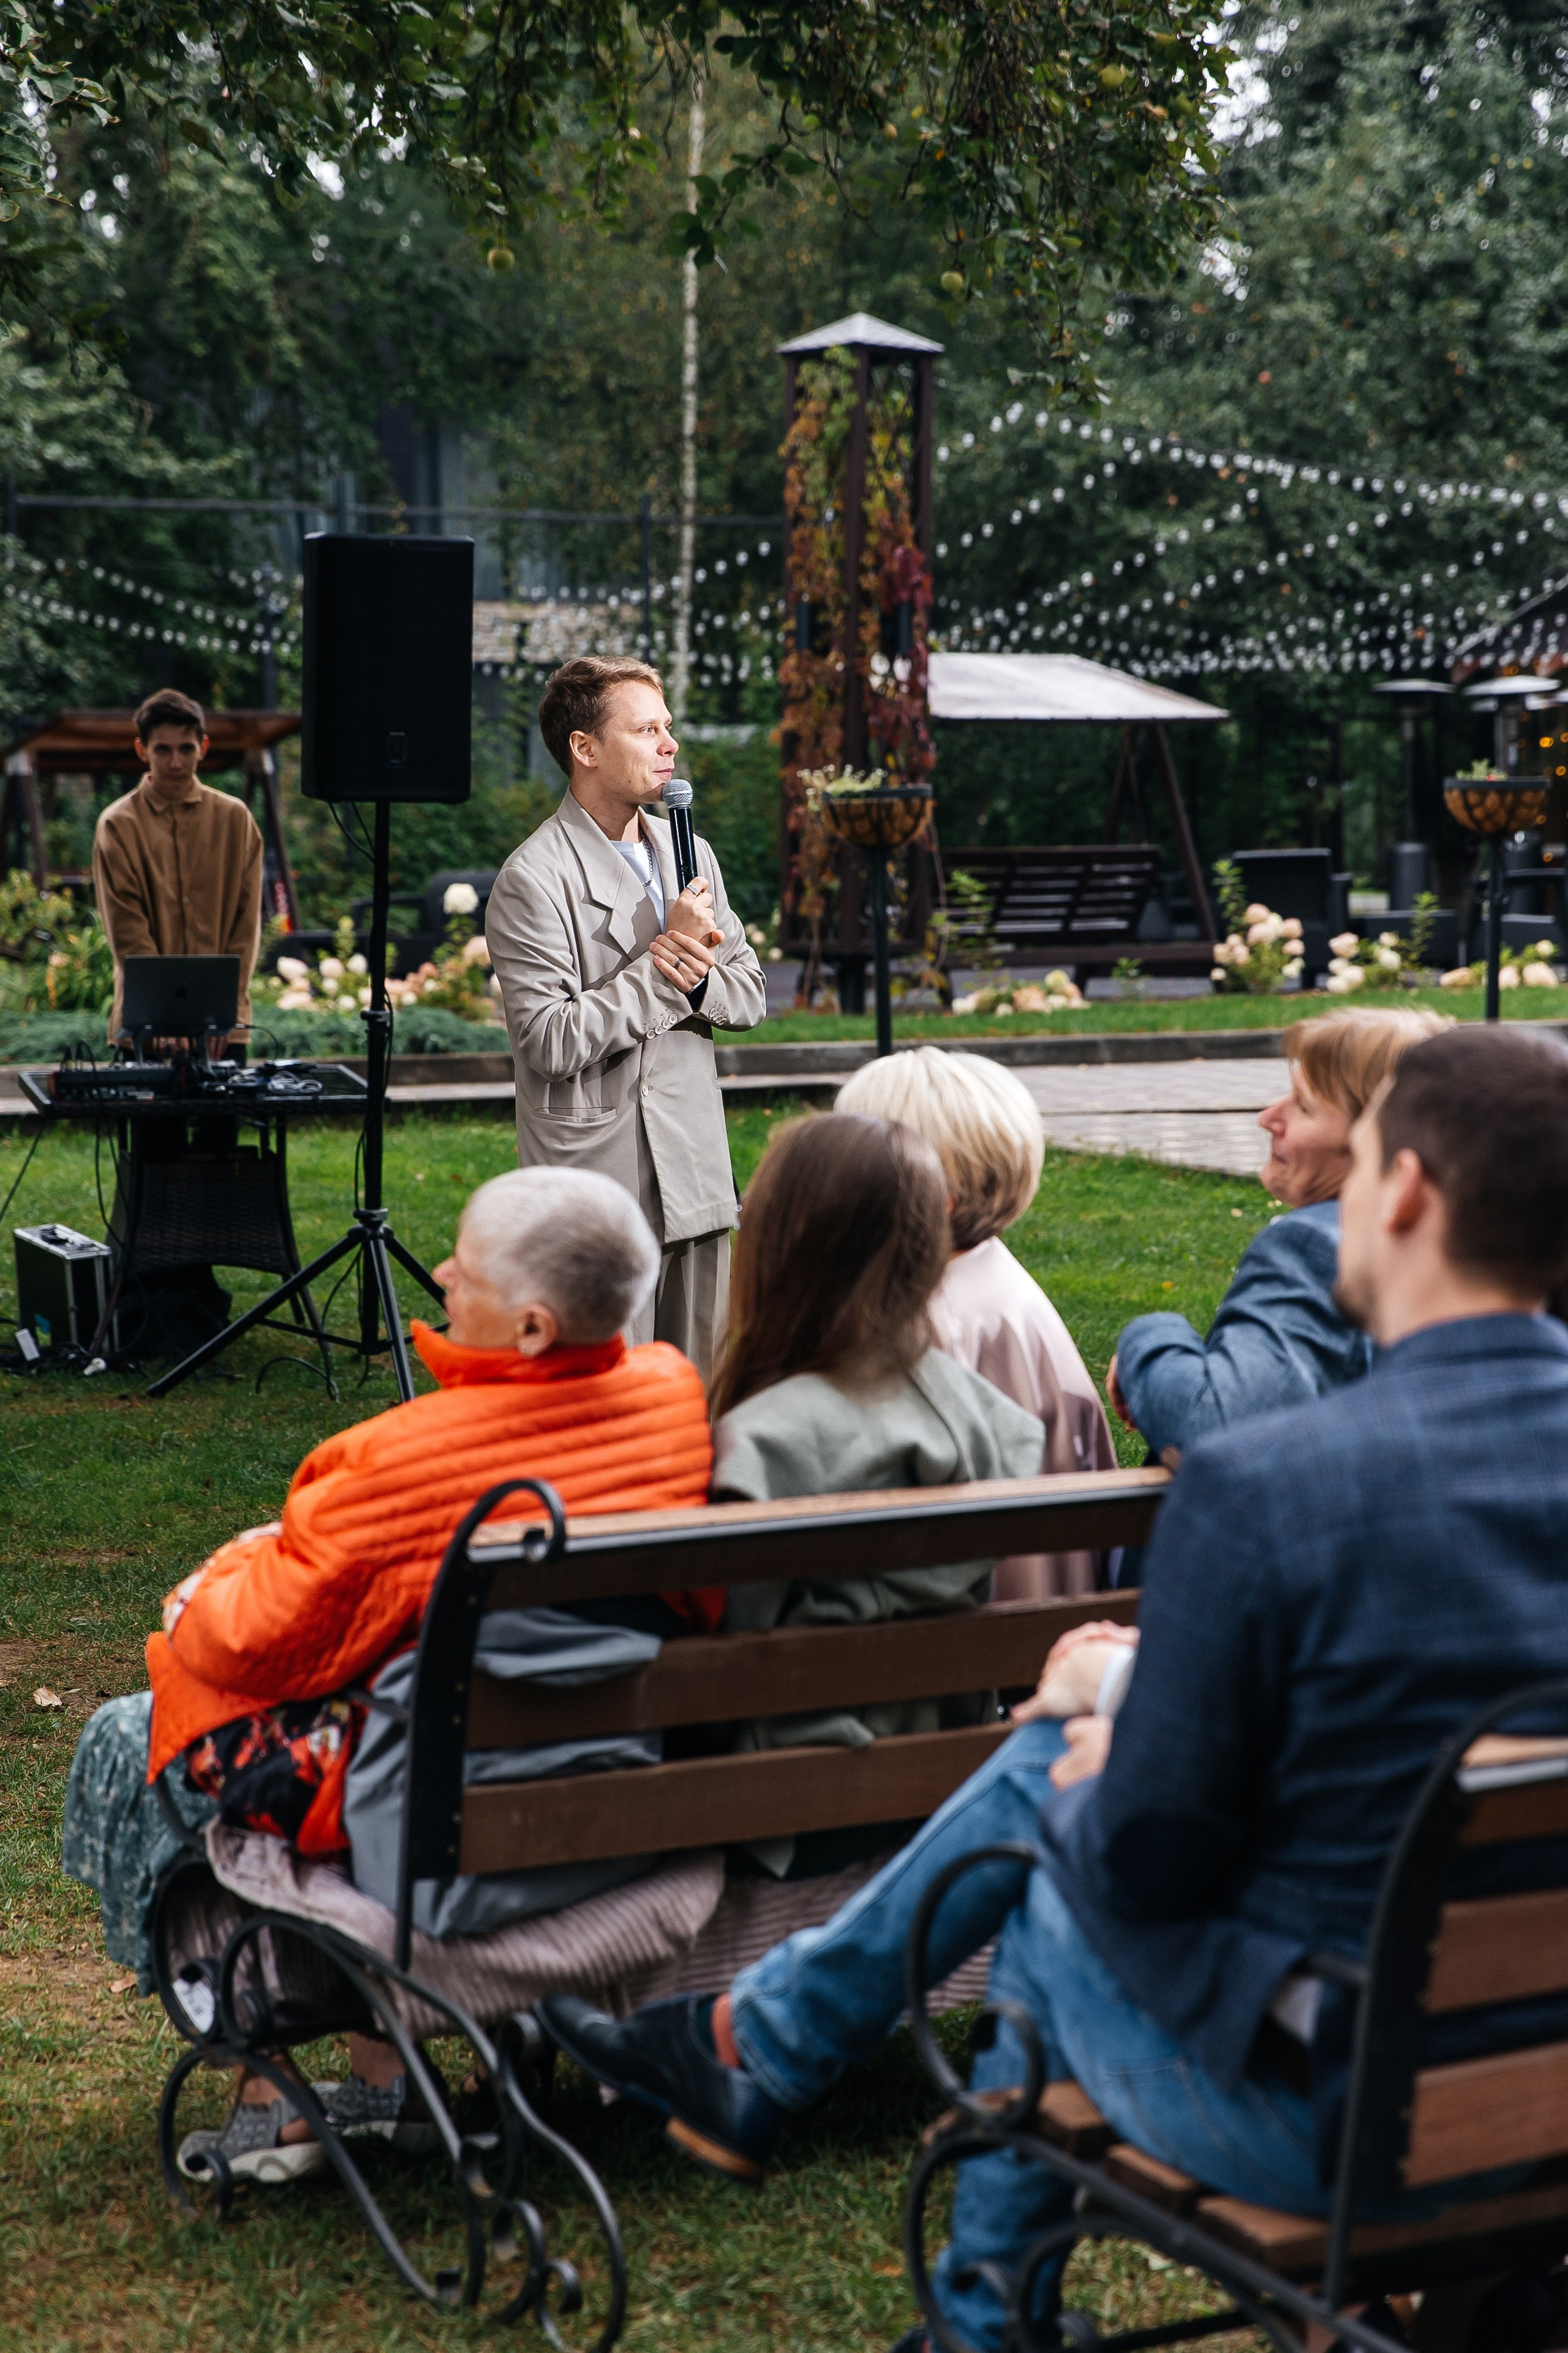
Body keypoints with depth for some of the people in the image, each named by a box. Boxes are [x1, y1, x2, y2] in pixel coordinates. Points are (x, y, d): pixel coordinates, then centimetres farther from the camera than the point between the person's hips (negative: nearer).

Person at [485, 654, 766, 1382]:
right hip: (598, 1186, -7)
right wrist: (662, 966, -15)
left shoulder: (690, 852, 13)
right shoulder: (533, 880, -11)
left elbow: (751, 993, 15)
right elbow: (552, 1041, -18)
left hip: (694, 1179, 7)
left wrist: (698, 980, -8)